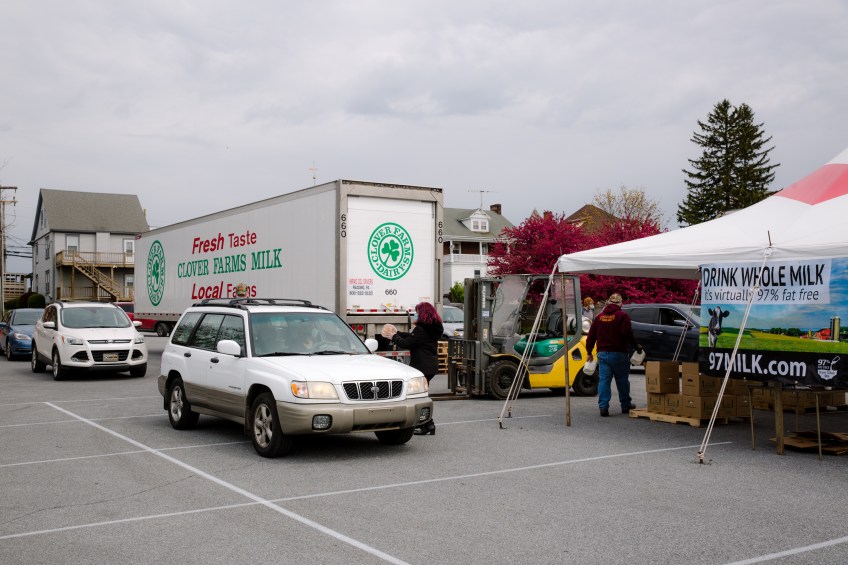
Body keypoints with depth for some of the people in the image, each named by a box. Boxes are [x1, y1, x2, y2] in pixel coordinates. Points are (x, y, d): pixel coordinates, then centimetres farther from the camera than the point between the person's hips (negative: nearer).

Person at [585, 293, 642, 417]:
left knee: (604, 380, 1)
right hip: (618, 353, -4)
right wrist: (636, 346, -4)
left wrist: (589, 352, 18)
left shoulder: (599, 317, 11)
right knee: (622, 380, 9)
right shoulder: (622, 316, -5)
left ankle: (603, 406, -7)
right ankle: (626, 405, 20)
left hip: (602, 353, 4)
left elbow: (591, 336, 11)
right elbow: (627, 333, -16)